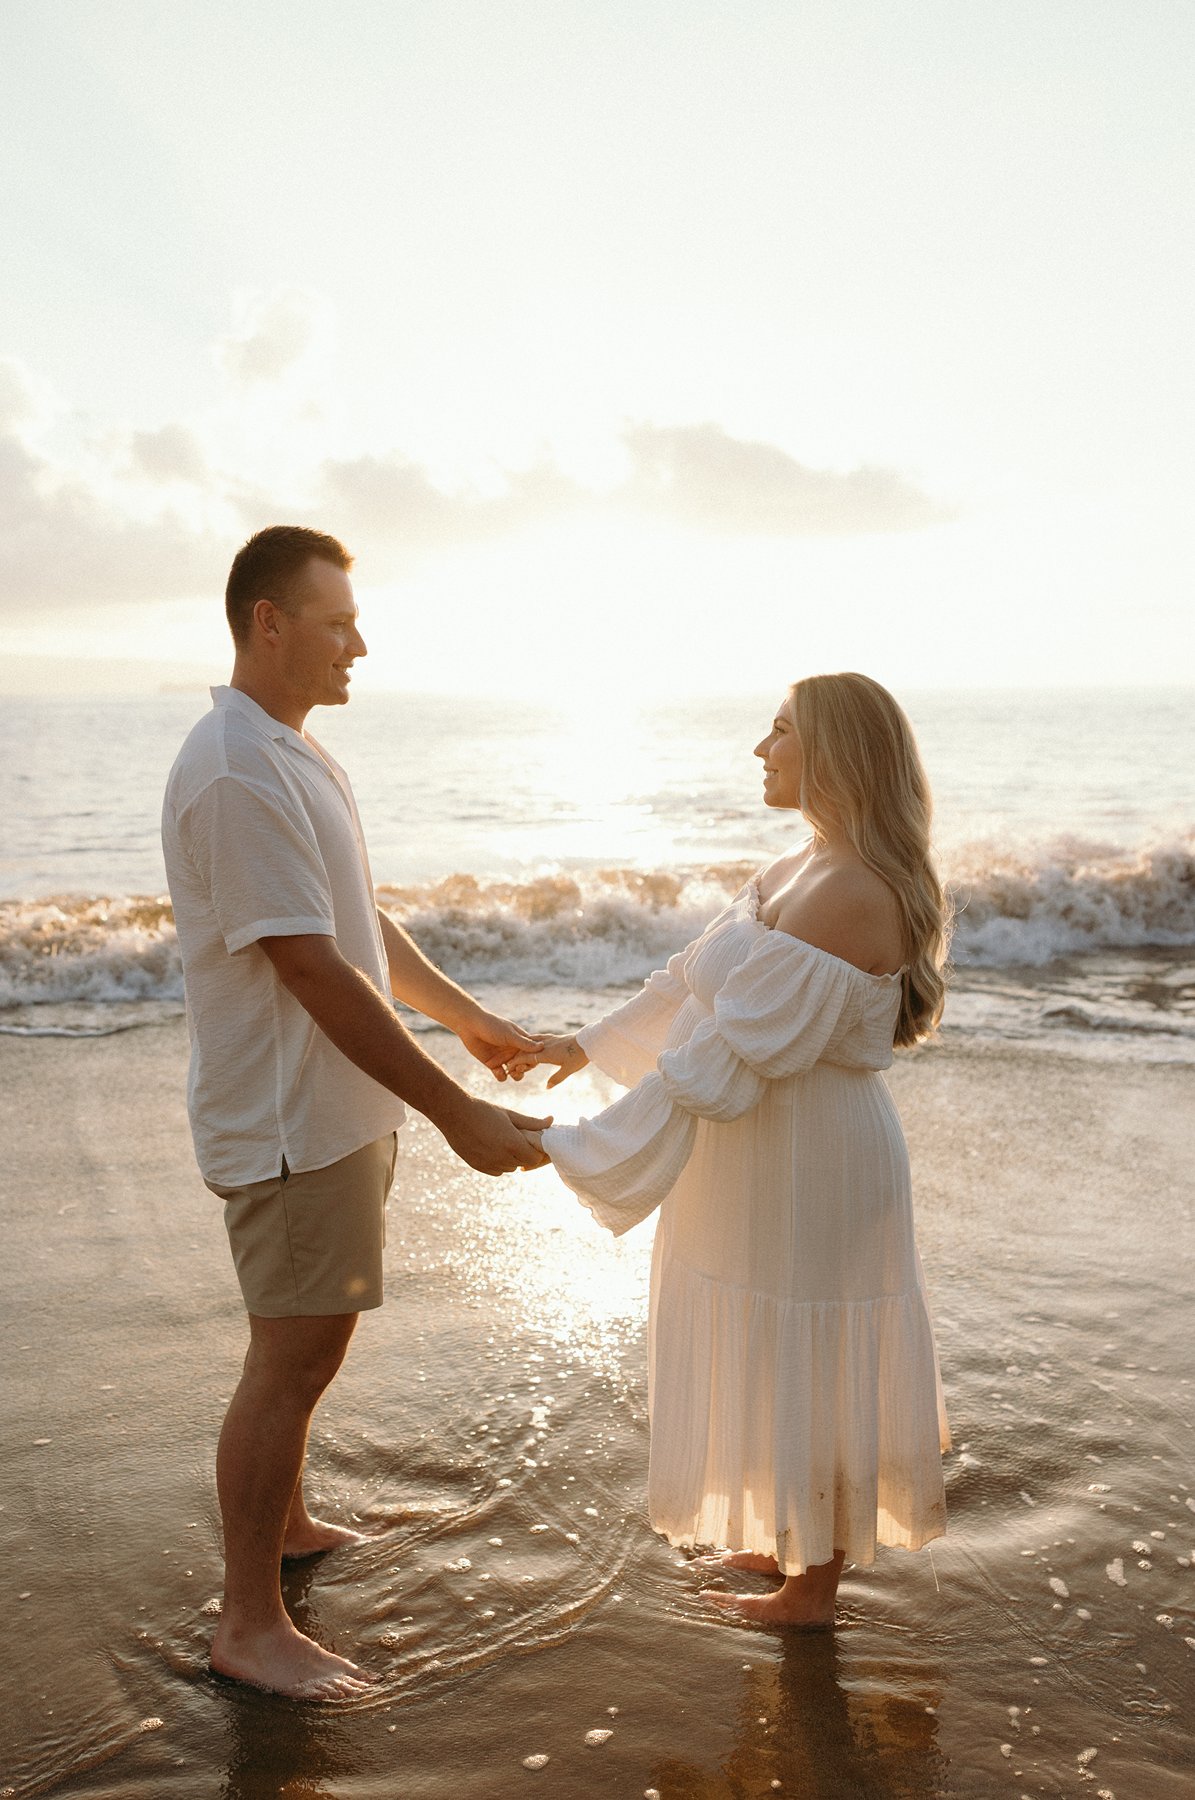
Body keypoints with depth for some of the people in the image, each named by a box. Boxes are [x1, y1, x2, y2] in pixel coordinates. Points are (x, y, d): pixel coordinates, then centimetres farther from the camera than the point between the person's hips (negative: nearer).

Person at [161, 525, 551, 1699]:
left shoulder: (296, 754, 11)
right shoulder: (235, 773, -23)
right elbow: (315, 972, -27)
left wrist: (469, 1018, 21)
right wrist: (456, 1112, -25)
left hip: (336, 1106, 10)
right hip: (287, 1119, -10)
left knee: (308, 1338, 22)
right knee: (293, 1357, -1)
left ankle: (283, 1522, 42)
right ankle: (248, 1625, 14)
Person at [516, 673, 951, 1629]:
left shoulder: (845, 895, -28)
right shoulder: (808, 870, 6)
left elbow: (728, 1058, -30)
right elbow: (701, 977, 15)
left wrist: (584, 1152, -27)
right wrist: (587, 1044, 17)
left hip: (803, 1164, -10)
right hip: (770, 1151, 10)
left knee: (803, 1368, 8)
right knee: (786, 1361, 23)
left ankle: (811, 1590, 29)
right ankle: (796, 1541, 44)